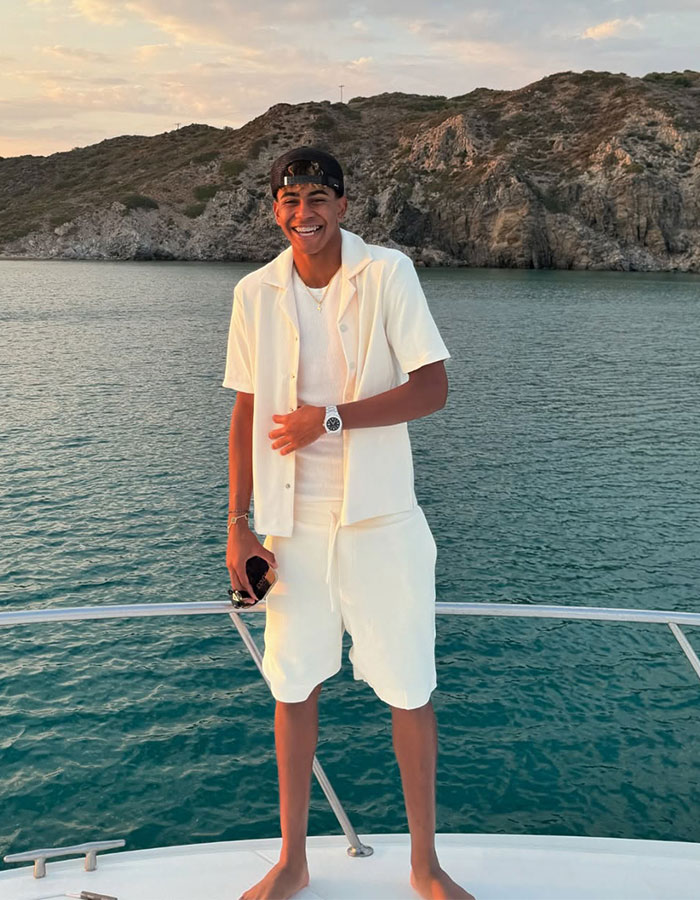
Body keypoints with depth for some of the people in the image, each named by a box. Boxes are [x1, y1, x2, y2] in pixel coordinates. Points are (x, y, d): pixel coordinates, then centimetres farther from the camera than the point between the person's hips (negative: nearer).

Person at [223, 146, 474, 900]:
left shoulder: (387, 274, -6)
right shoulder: (255, 293, 3)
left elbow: (432, 389, -11)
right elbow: (246, 415, 6)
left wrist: (330, 418, -18)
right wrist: (238, 524, 3)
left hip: (380, 519, -2)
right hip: (292, 523, 3)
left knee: (410, 689, 7)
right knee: (293, 685, 12)